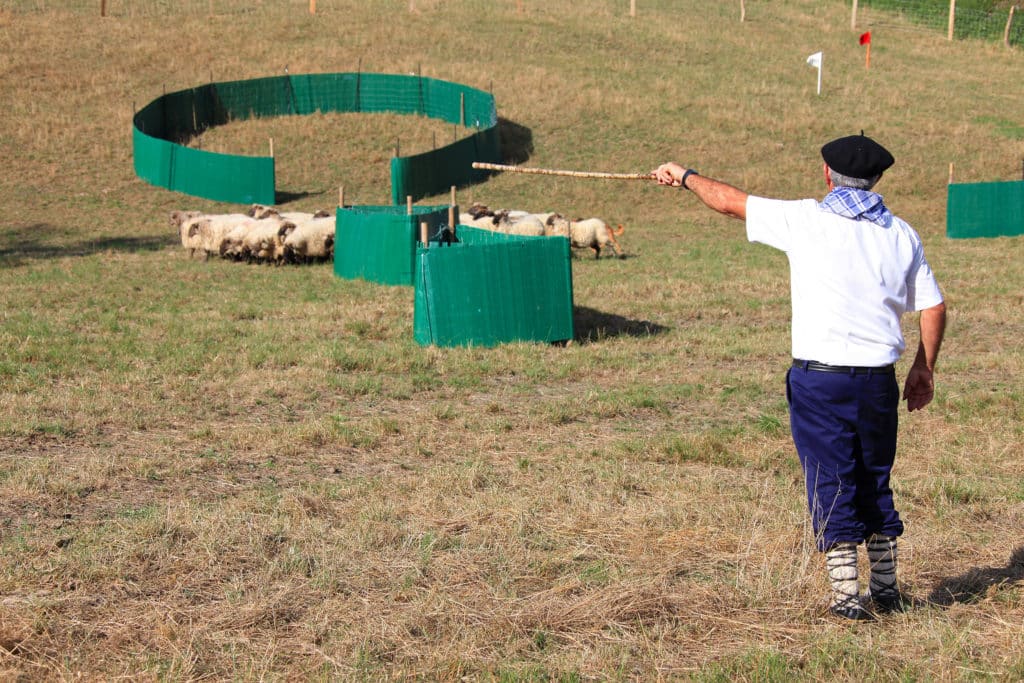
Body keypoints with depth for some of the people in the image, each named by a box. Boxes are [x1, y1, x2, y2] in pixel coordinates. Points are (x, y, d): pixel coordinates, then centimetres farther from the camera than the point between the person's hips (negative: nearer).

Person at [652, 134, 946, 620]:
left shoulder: (806, 220, -4)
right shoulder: (901, 234, 8)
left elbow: (728, 201, 5)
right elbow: (934, 308, 10)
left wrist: (684, 176, 22)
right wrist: (924, 368, 22)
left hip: (819, 378, -4)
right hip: (878, 379, 4)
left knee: (830, 485, 2)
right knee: (875, 485, 18)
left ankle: (846, 595, -1)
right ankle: (886, 590, 23)